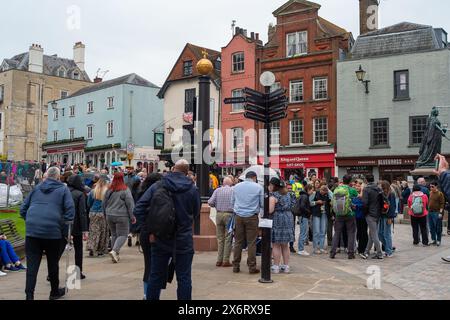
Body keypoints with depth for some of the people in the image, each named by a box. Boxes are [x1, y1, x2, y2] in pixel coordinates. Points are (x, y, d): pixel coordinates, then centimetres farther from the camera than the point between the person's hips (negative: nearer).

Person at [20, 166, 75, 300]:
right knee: (53, 263, 12)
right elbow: (70, 210, -7)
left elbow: (23, 209, 17)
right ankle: (55, 292, 27)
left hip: (32, 231, 3)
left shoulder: (36, 188, 16)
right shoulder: (63, 189, 4)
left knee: (32, 264, 4)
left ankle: (29, 295, -2)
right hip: (53, 231, -2)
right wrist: (64, 227, 2)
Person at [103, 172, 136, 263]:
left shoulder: (109, 190, 5)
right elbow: (130, 204, -10)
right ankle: (114, 251, -18)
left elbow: (104, 203, 13)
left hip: (110, 216, 5)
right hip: (121, 216, -5)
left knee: (114, 234, 16)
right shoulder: (125, 190, -10)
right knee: (123, 235, 1)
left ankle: (116, 255, 19)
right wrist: (132, 217, -2)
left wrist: (106, 214, 26)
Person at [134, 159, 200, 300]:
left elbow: (138, 209, -10)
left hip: (160, 240, 1)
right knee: (184, 278, 6)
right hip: (184, 240, -1)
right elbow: (195, 213, 4)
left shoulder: (157, 186, -5)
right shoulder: (193, 189, -5)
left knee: (156, 277, 12)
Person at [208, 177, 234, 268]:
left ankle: (219, 260, 13)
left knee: (220, 238, 11)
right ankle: (226, 261, 4)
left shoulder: (217, 190, 4)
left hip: (219, 214, 3)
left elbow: (210, 202, -2)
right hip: (229, 214, -3)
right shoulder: (233, 191, -2)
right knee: (228, 239, 3)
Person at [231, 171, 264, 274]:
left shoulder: (236, 186, 8)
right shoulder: (258, 187, -2)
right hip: (252, 217, -3)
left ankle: (236, 266, 12)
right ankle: (252, 267, 5)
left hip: (239, 216, 3)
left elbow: (232, 202, 14)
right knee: (251, 242, 1)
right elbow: (263, 204, 2)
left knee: (238, 241, 8)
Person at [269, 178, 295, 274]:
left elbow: (270, 210, -17)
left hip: (277, 220, -7)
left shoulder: (273, 196, -11)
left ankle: (276, 267, 2)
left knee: (276, 245, 0)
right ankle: (286, 266, 16)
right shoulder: (287, 194, 12)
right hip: (288, 219, 7)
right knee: (285, 245, 13)